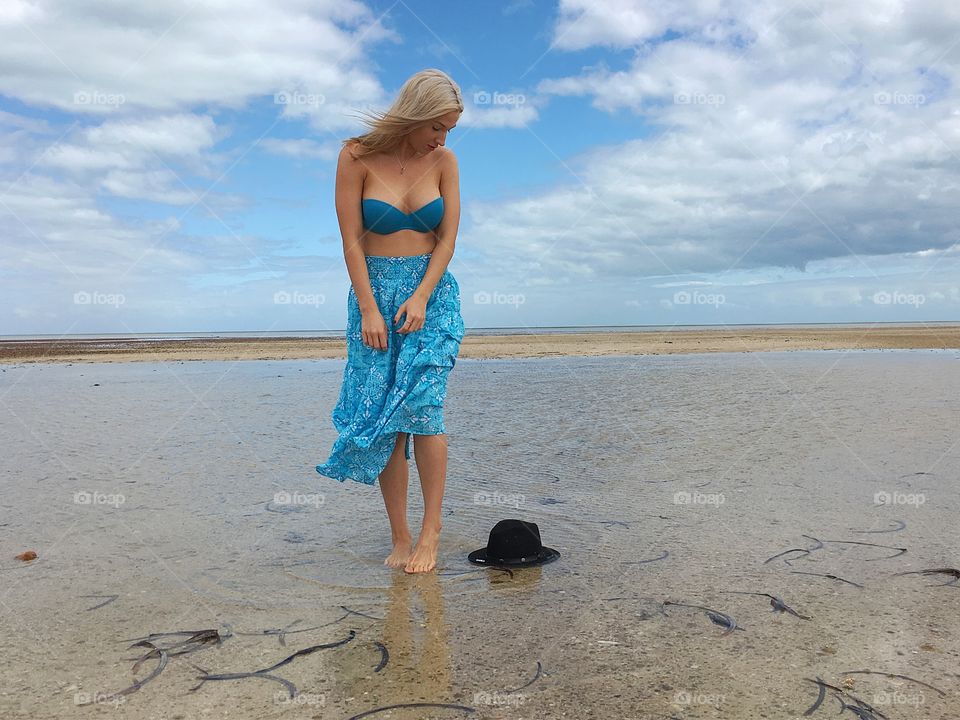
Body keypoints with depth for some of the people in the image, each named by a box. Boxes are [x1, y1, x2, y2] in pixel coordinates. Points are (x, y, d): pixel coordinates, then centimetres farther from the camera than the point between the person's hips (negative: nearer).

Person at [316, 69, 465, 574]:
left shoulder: (443, 160, 3)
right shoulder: (357, 157, -4)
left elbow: (448, 236, 2)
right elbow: (351, 240, -6)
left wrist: (420, 297, -9)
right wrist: (369, 309, -11)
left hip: (431, 292, 1)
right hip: (374, 292, -1)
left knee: (423, 403, -14)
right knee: (382, 416, -4)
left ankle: (430, 529, -5)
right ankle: (399, 537, 4)